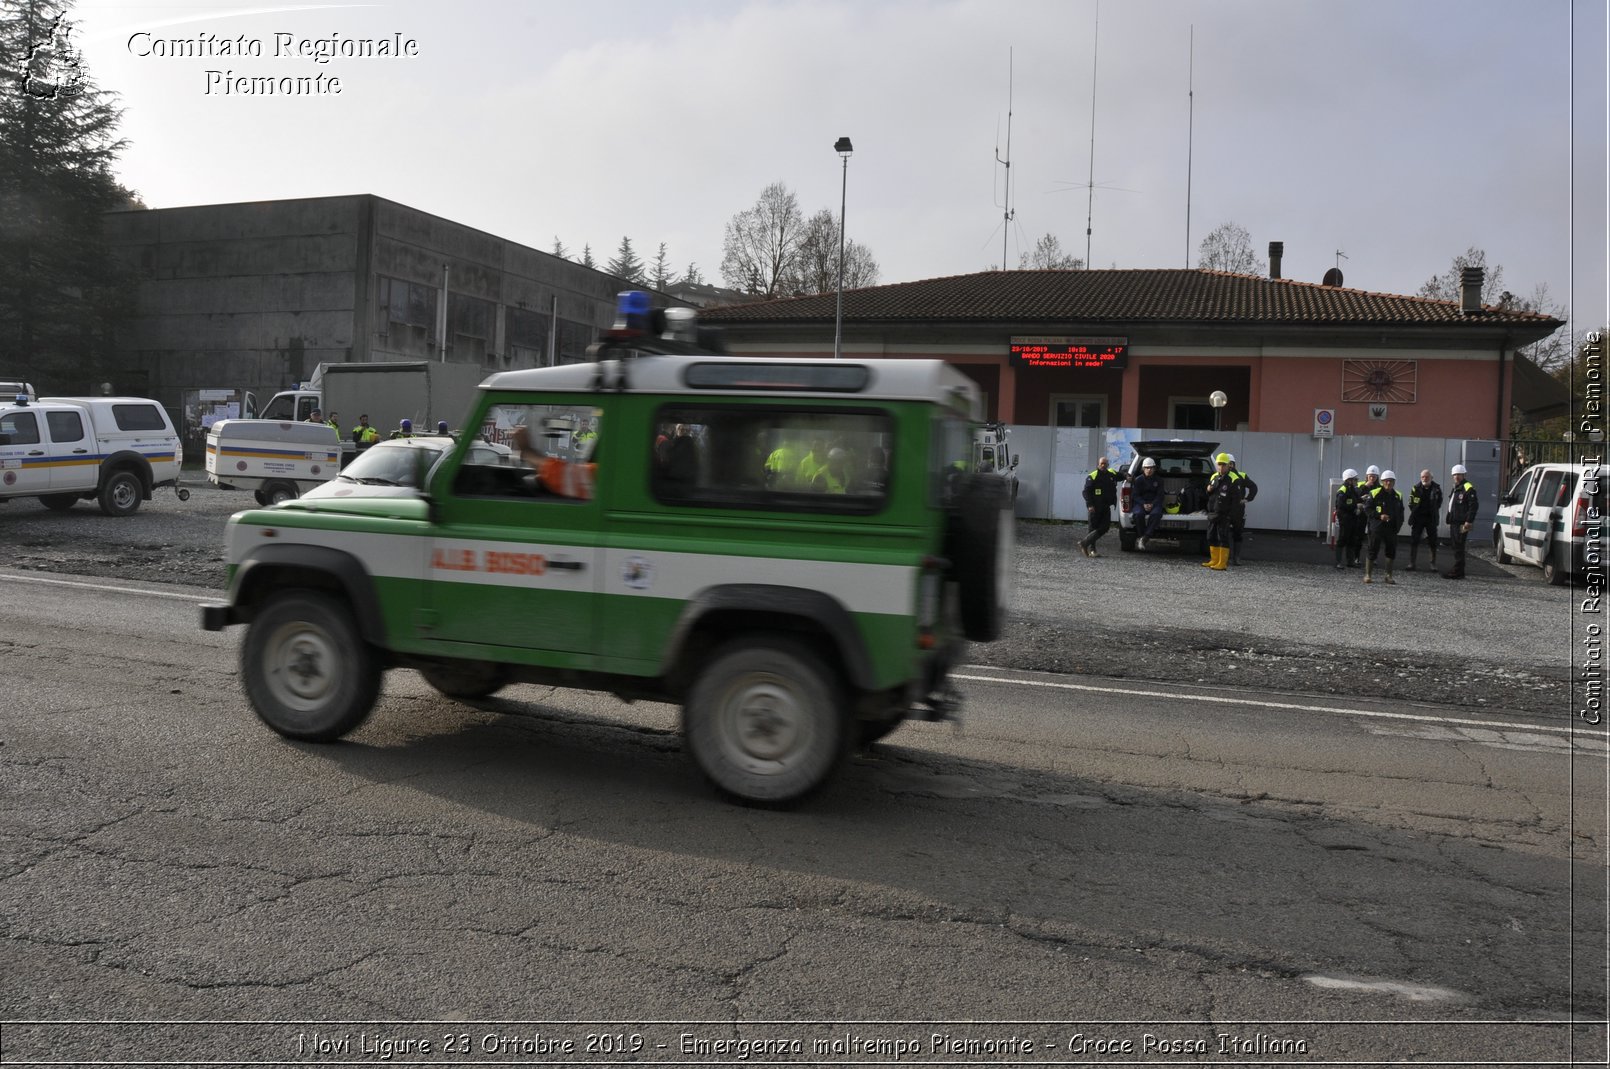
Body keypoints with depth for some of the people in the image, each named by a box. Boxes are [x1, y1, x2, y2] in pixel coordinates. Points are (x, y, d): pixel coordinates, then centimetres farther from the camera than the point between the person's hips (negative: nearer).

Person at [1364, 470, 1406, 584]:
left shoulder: (1398, 496, 11)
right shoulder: (1375, 493, -4)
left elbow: (1401, 511, 19)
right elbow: (1368, 509, -4)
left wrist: (1399, 523, 6)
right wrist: (1379, 516, -17)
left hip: (1392, 528, 4)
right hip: (1377, 527, -4)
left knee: (1391, 552, 5)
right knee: (1373, 550, -4)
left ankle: (1389, 576, 15)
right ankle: (1367, 575, 5)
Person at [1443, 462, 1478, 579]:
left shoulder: (1468, 488, -10)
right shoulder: (1455, 488, 20)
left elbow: (1473, 505, -16)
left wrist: (1469, 521, -20)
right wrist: (1449, 520, 19)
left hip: (1461, 524, -10)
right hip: (1454, 523, 10)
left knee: (1458, 548, -8)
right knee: (1456, 547, 12)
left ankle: (1457, 572, -7)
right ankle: (1457, 570, 18)